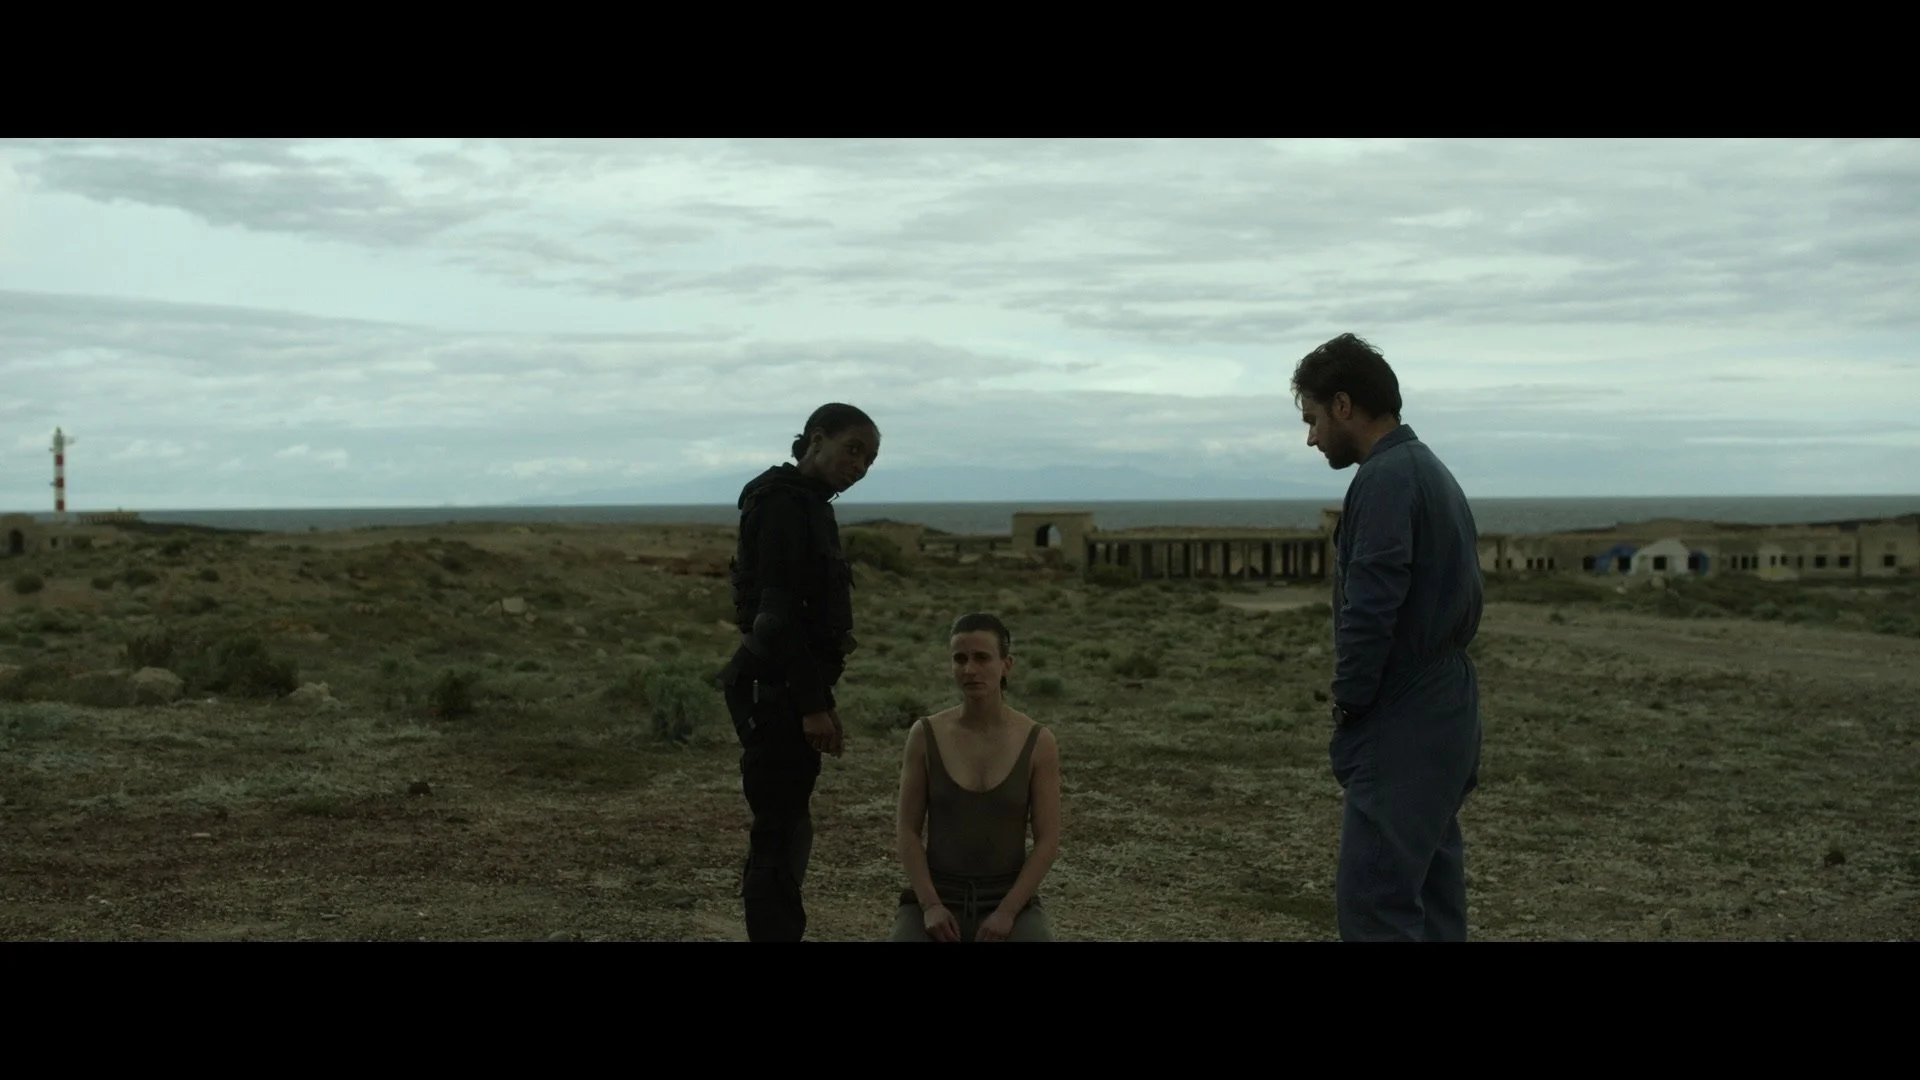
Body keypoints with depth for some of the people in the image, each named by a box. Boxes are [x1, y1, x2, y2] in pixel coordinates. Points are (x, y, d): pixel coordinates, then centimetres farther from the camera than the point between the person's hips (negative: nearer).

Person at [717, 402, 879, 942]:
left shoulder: (806, 506, 18)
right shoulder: (784, 502, -12)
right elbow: (777, 610, -20)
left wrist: (822, 701, 21)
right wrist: (811, 703, -21)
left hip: (784, 688, 10)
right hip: (776, 689, -10)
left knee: (785, 827, 14)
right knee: (780, 831, -7)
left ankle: (775, 928, 22)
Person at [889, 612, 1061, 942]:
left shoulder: (1038, 743, -5)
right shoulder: (926, 735, -4)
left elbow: (1048, 841, -5)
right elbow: (907, 830, -2)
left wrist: (1006, 912, -14)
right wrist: (930, 906, -13)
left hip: (1010, 897, 0)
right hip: (939, 894, 0)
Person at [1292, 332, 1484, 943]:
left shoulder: (1386, 479, -15)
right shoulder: (1431, 472, 17)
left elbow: (1371, 610, -23)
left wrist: (1348, 704, -8)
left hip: (1401, 732, -10)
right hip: (1441, 720, 10)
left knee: (1375, 903, -9)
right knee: (1430, 896, 13)